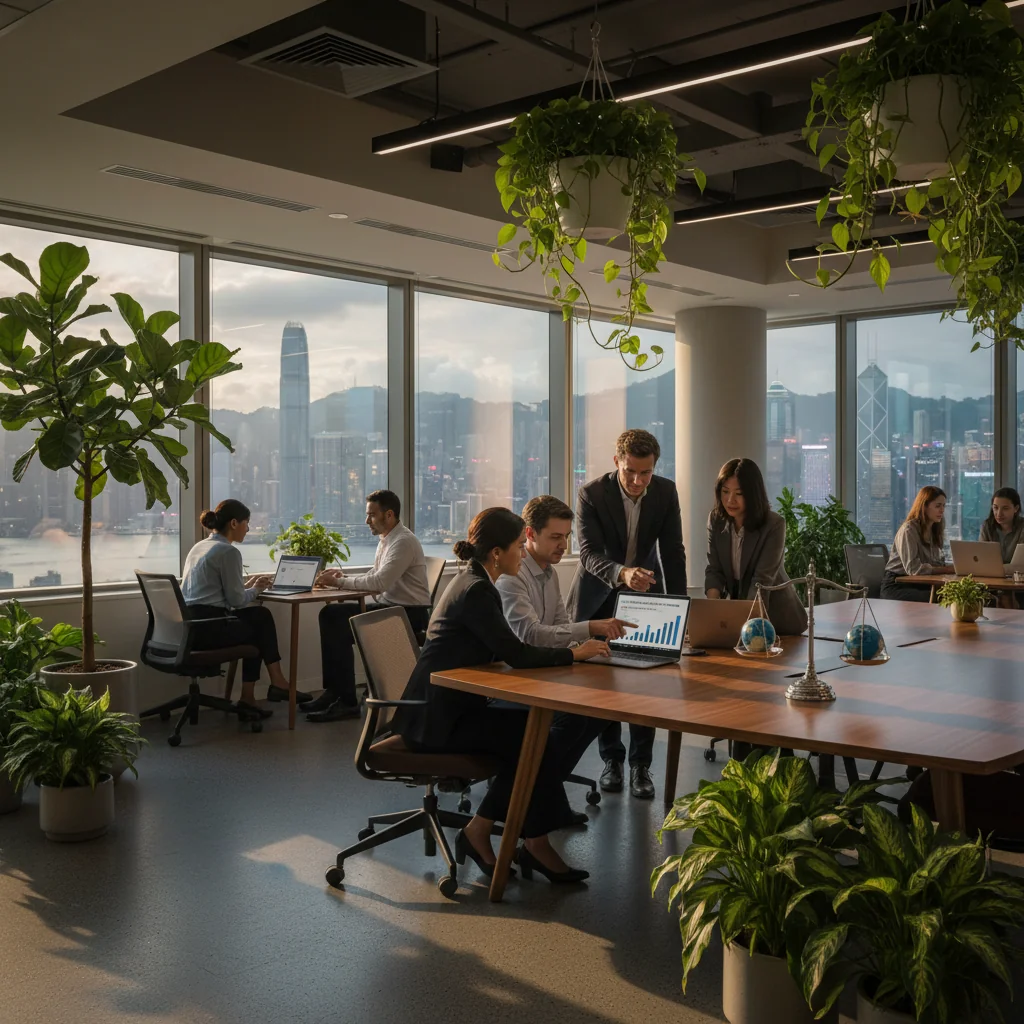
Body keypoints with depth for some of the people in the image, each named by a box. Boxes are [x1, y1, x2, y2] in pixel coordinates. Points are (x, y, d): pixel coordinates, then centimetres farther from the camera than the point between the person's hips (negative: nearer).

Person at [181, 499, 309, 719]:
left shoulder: (199, 547, 17)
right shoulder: (228, 551, -11)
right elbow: (236, 600, -11)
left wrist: (248, 585, 18)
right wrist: (256, 589, 9)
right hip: (208, 627, -8)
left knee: (261, 615, 17)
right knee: (257, 630, 19)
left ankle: (277, 682, 13)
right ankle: (248, 699, 28)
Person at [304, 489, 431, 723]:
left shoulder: (404, 542, -17)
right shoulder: (385, 540, 14)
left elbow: (379, 582, -26)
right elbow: (375, 578, 16)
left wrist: (339, 582, -19)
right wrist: (342, 576, 1)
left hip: (410, 614, -10)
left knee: (341, 630, -19)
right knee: (330, 613, -3)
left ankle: (347, 702, -10)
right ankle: (334, 690, -2)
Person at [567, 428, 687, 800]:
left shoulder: (665, 492, -11)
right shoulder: (591, 494, -20)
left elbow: (673, 553, -6)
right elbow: (589, 553, -27)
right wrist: (622, 573, -46)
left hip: (645, 594, 2)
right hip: (599, 597, -1)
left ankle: (641, 765, 6)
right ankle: (611, 760, 20)